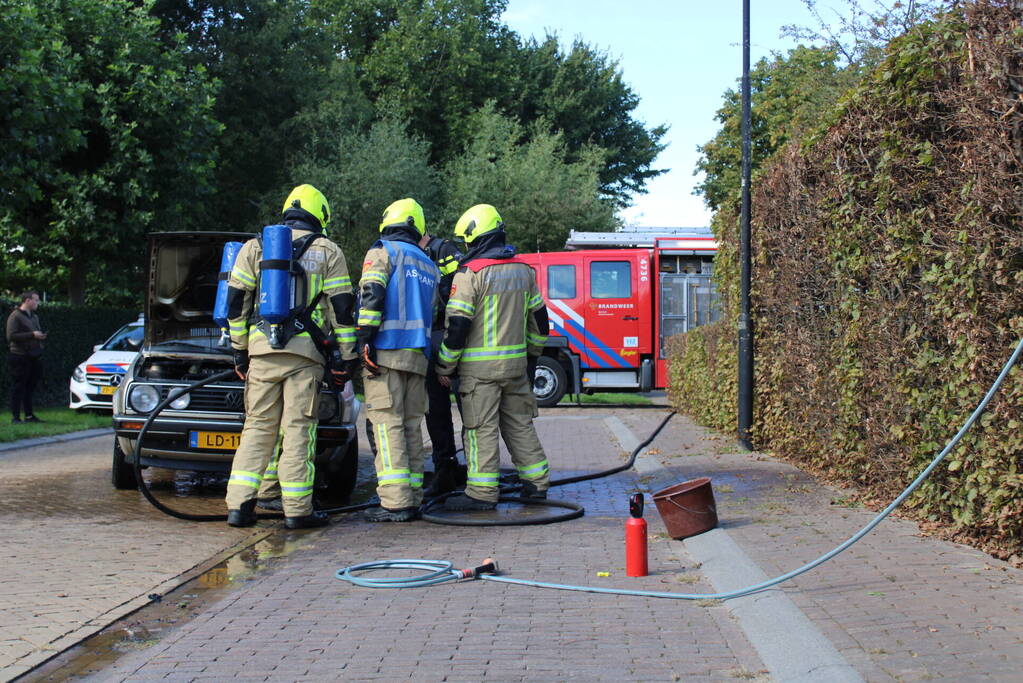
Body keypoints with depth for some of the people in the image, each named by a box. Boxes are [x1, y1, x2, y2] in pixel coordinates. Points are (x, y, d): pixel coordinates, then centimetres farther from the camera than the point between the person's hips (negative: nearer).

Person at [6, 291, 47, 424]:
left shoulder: (34, 317, 19)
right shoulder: (15, 316, -7)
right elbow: (11, 336, -15)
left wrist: (41, 336, 6)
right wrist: (32, 335, -18)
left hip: (35, 357, 7)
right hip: (20, 357, -7)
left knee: (30, 388, 10)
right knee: (18, 388, -4)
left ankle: (29, 415, 15)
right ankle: (15, 417, -2)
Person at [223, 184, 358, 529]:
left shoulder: (254, 248, 12)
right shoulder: (328, 252, 6)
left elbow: (236, 301, 8)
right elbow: (341, 309, 2)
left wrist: (239, 349, 14)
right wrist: (346, 358, 5)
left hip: (261, 349, 2)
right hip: (305, 353, -2)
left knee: (257, 427, 9)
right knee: (298, 429, 1)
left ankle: (239, 505, 3)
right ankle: (298, 510, 1)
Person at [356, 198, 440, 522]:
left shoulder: (382, 252, 1)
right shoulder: (430, 266, 22)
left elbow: (372, 295, -13)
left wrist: (364, 339, -15)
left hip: (386, 352, -6)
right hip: (418, 357, 6)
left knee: (387, 425, -8)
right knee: (412, 427, 10)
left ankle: (396, 503, -14)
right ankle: (413, 499, 9)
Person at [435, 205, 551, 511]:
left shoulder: (470, 274, -12)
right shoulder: (523, 271, 10)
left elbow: (458, 325, -14)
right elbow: (538, 318, 17)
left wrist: (445, 366, -5)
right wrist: (532, 354, 28)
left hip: (480, 367, -6)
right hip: (516, 363, 7)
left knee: (482, 428, -3)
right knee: (520, 423, 15)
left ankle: (482, 492, -1)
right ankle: (537, 483, 20)